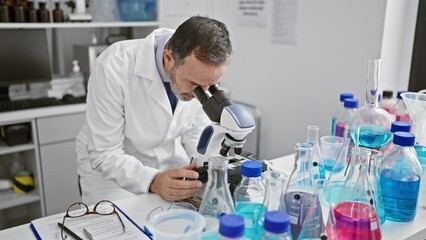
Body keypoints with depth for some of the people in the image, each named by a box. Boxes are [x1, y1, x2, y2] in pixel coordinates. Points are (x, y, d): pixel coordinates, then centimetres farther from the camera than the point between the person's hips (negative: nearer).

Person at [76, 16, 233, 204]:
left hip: (172, 164, 3)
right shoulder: (114, 68, -29)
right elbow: (105, 154, -23)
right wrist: (153, 181, -39)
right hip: (111, 168, -3)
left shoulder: (200, 71, -16)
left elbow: (196, 130, 0)